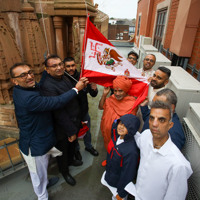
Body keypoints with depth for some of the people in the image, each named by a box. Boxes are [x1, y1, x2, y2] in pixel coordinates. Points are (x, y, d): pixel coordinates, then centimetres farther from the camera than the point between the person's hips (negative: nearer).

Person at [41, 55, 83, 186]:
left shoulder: (65, 78, -1)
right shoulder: (48, 85, -28)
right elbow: (59, 112, -26)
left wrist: (78, 120, 12)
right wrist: (71, 131, -19)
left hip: (74, 122, 8)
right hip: (62, 127, -7)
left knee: (73, 144, 29)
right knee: (63, 150, 18)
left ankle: (71, 160, 60)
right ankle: (65, 172, 46)